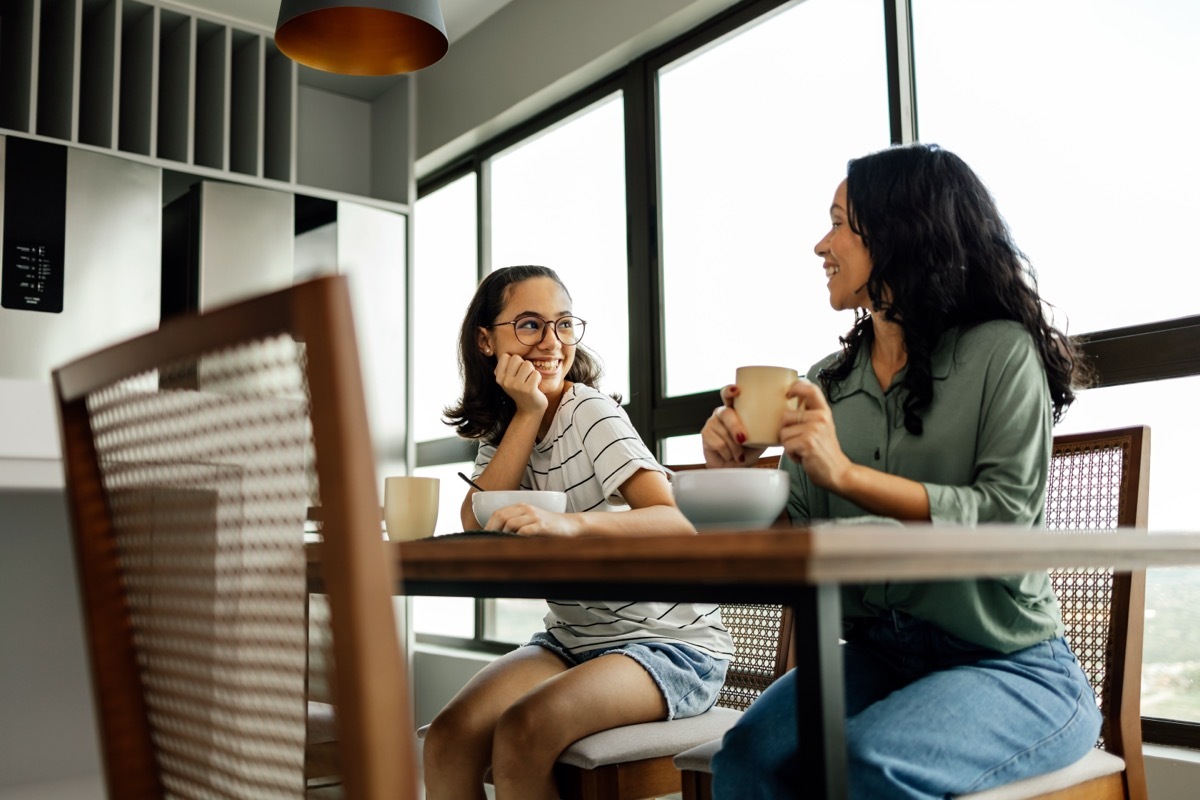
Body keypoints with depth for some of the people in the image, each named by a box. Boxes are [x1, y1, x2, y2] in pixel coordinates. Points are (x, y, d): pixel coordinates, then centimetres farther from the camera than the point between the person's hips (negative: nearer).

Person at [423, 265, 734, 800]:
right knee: (449, 736, -18)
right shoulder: (499, 429, 7)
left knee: (522, 732, -30)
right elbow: (476, 532, -11)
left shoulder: (591, 414, -14)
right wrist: (527, 414, -16)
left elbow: (683, 523, -27)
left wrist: (571, 523, -45)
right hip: (572, 639, 6)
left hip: (670, 643, -6)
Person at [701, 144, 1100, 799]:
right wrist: (740, 475, -11)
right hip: (877, 654, 4)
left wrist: (848, 474, -24)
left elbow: (1008, 516, -16)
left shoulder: (1001, 352, -6)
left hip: (1010, 664, -3)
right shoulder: (828, 382, 9)